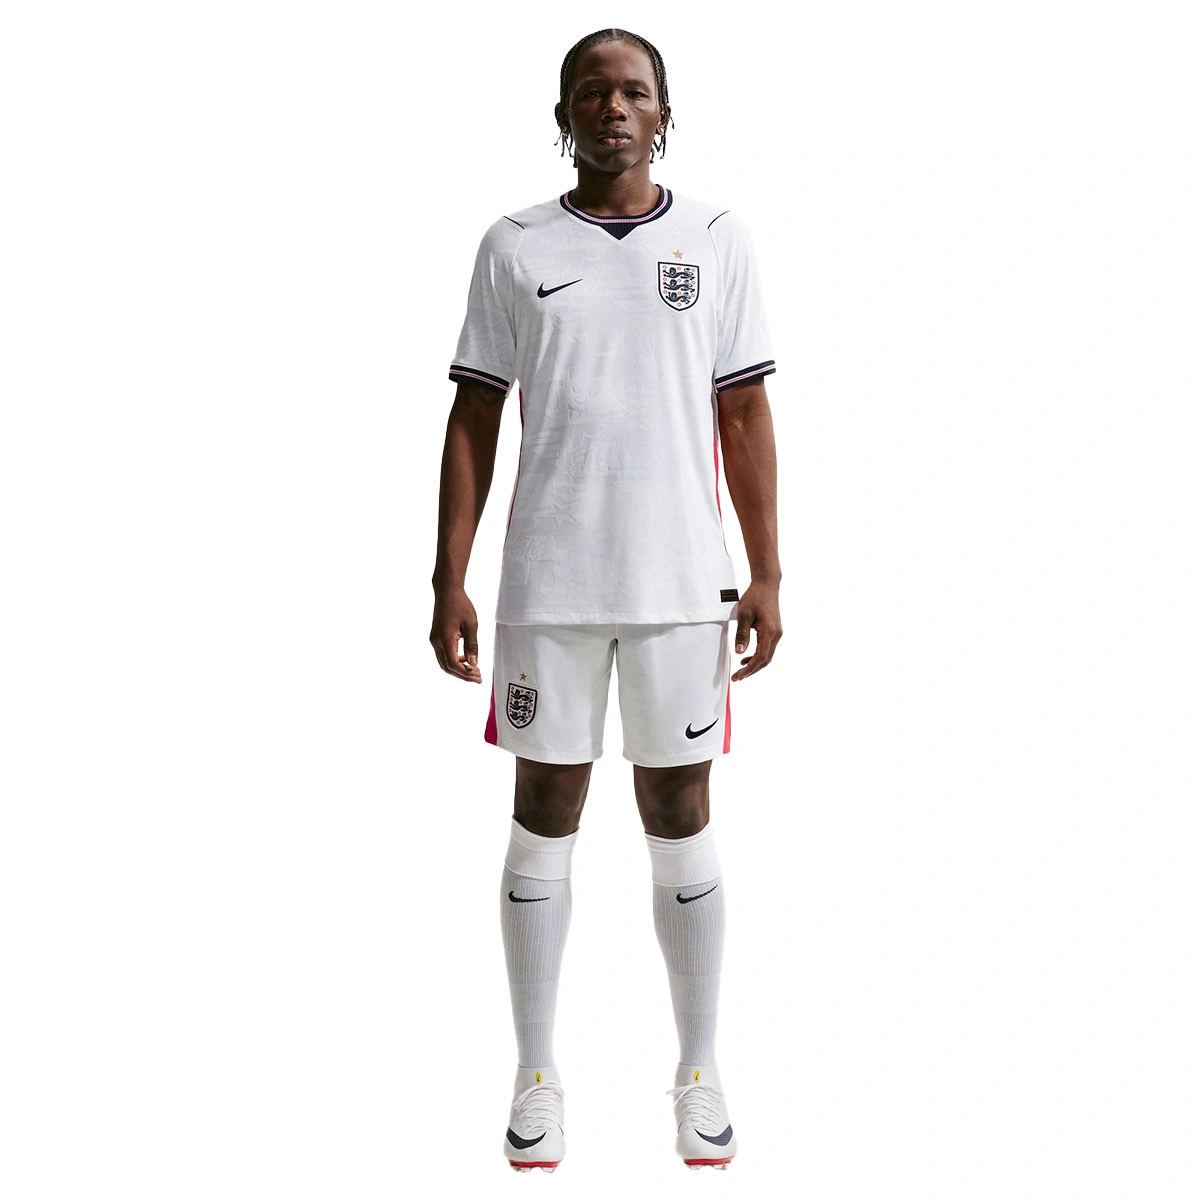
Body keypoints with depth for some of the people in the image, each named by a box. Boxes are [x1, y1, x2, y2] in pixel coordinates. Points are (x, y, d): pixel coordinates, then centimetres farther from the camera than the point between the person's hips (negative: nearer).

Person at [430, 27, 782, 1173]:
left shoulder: (717, 239, 5)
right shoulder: (514, 247, 5)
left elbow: (744, 413, 7)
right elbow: (473, 418, 6)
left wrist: (766, 575, 2)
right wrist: (448, 583, 0)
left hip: (682, 582, 0)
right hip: (547, 583, 0)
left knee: (678, 817, 7)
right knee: (546, 813, 6)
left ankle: (699, 1072, 20)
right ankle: (536, 1074, 17)